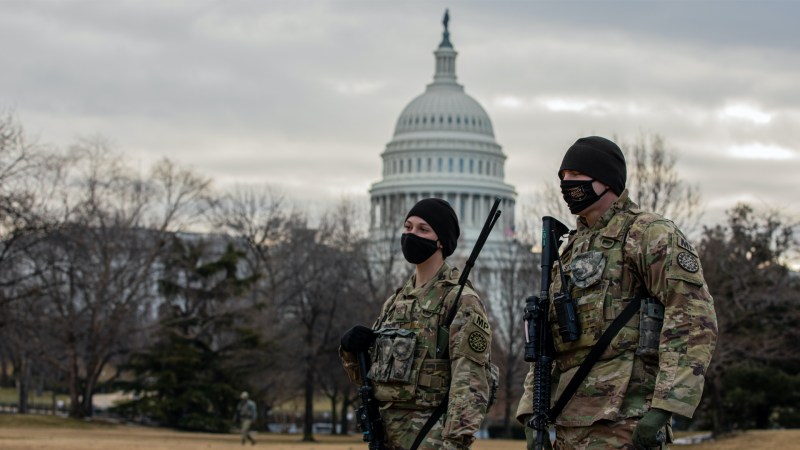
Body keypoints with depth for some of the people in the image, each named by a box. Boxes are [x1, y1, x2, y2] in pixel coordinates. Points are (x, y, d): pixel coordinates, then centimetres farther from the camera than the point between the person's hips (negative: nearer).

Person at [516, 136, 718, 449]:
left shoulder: (652, 235, -3)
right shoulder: (571, 251, 22)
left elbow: (694, 321, -13)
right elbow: (546, 341, 22)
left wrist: (664, 406, -21)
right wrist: (532, 413, 10)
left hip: (624, 422, -8)